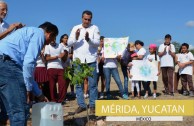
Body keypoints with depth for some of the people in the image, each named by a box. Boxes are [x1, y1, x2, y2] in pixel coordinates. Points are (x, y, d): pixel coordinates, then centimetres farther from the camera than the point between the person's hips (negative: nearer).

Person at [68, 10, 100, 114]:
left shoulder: (95, 28, 3)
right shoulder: (75, 28, 7)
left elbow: (97, 43, -7)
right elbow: (69, 43, 1)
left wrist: (89, 39, -26)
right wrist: (76, 38, -19)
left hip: (91, 60, -2)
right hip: (78, 59, 2)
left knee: (93, 84, 1)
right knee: (78, 83, 5)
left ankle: (92, 105, 9)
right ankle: (81, 105, 13)